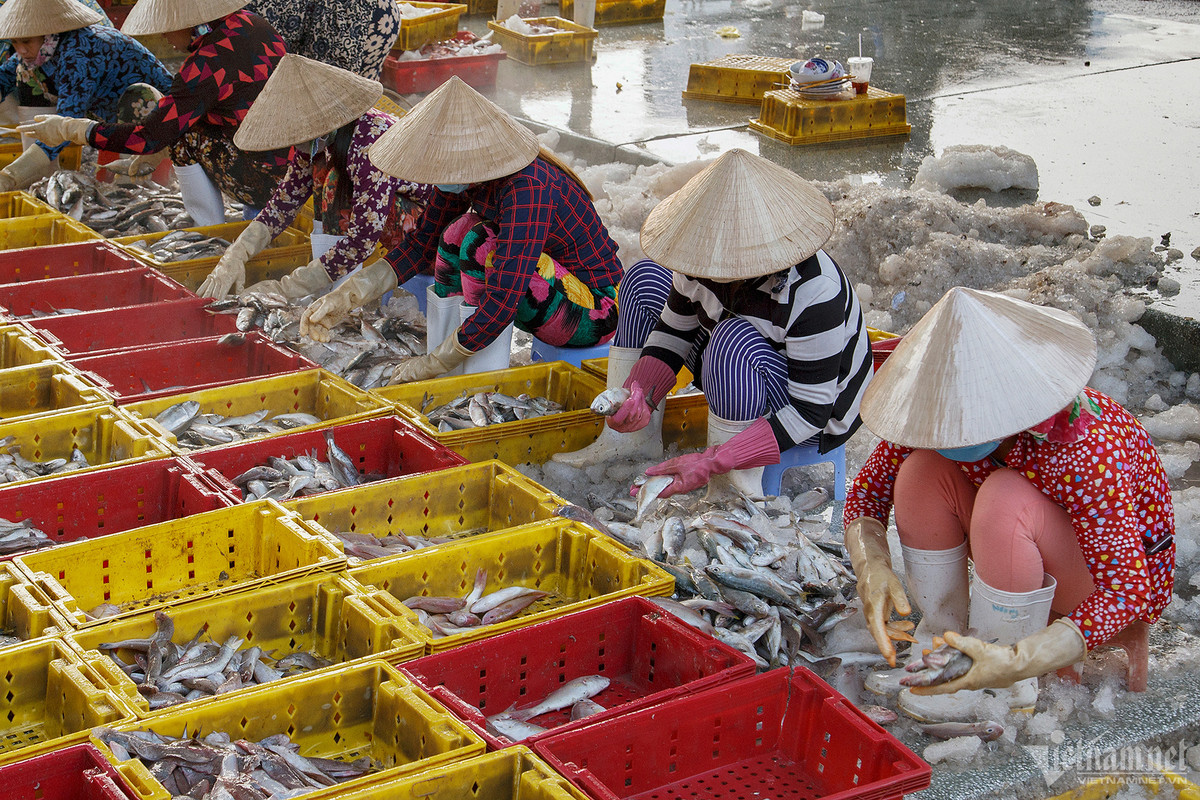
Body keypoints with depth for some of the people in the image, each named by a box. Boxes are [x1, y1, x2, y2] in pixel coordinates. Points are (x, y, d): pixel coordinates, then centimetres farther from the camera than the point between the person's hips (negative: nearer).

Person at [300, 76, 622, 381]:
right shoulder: (467, 173, -6)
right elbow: (424, 241, 8)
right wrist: (347, 296, -3)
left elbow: (500, 309, -33)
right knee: (455, 238, -3)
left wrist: (428, 367, -24)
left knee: (480, 245, -24)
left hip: (595, 313, -9)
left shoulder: (525, 190, -31)